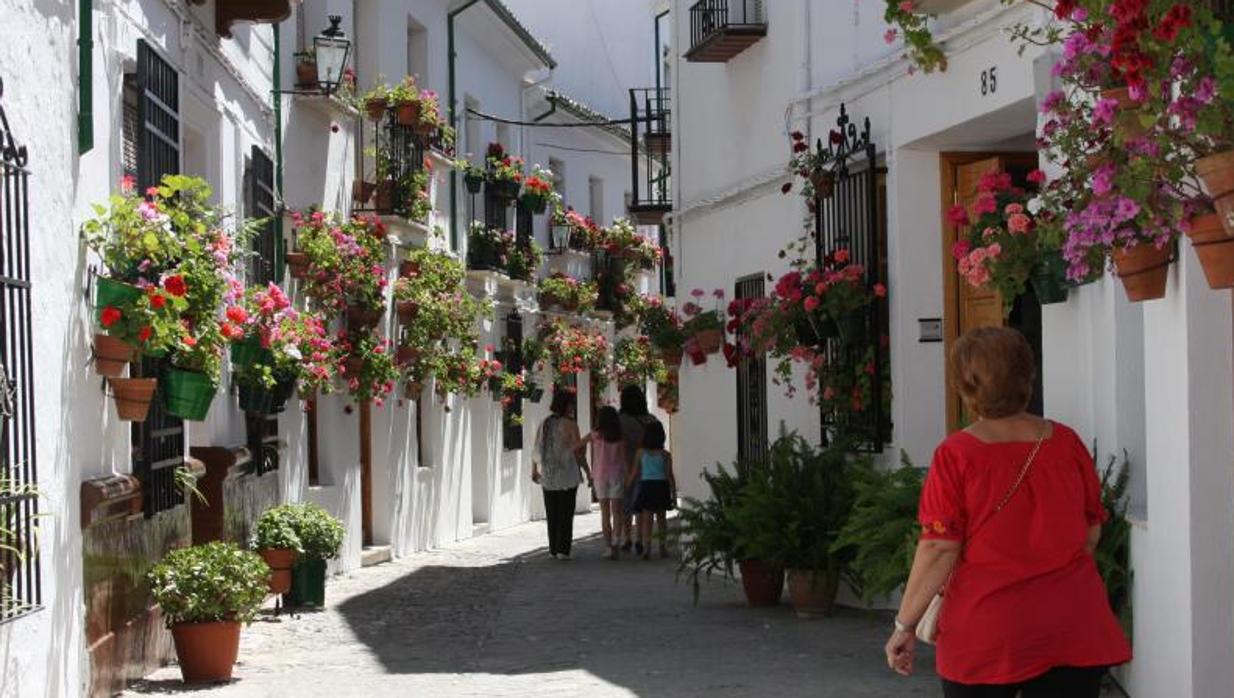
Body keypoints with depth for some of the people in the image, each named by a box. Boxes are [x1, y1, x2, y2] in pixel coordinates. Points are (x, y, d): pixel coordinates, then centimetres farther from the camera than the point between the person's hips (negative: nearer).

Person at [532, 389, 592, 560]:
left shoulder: (544, 424, 4)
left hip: (547, 475, 5)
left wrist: (534, 470, 21)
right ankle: (563, 550, -4)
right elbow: (578, 451, -13)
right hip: (567, 475, -5)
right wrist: (588, 473, -5)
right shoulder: (570, 425, -11)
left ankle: (553, 550, 12)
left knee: (552, 514, 12)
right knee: (566, 514, 1)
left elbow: (537, 449, 8)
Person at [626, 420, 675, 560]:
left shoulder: (640, 453, -4)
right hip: (661, 487, 0)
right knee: (661, 519, 13)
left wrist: (627, 486, 10)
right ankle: (663, 547, 19)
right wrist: (674, 492, 2)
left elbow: (635, 473, -2)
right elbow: (669, 475, -5)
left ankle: (646, 547, -12)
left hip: (646, 486, 0)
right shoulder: (666, 455, -5)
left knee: (646, 519, 2)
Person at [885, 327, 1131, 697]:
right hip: (1070, 628, 3)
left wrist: (905, 625, -3)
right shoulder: (1066, 443, 0)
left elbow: (939, 548, -12)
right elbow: (1092, 532, 8)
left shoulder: (956, 454, -11)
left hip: (984, 633, -2)